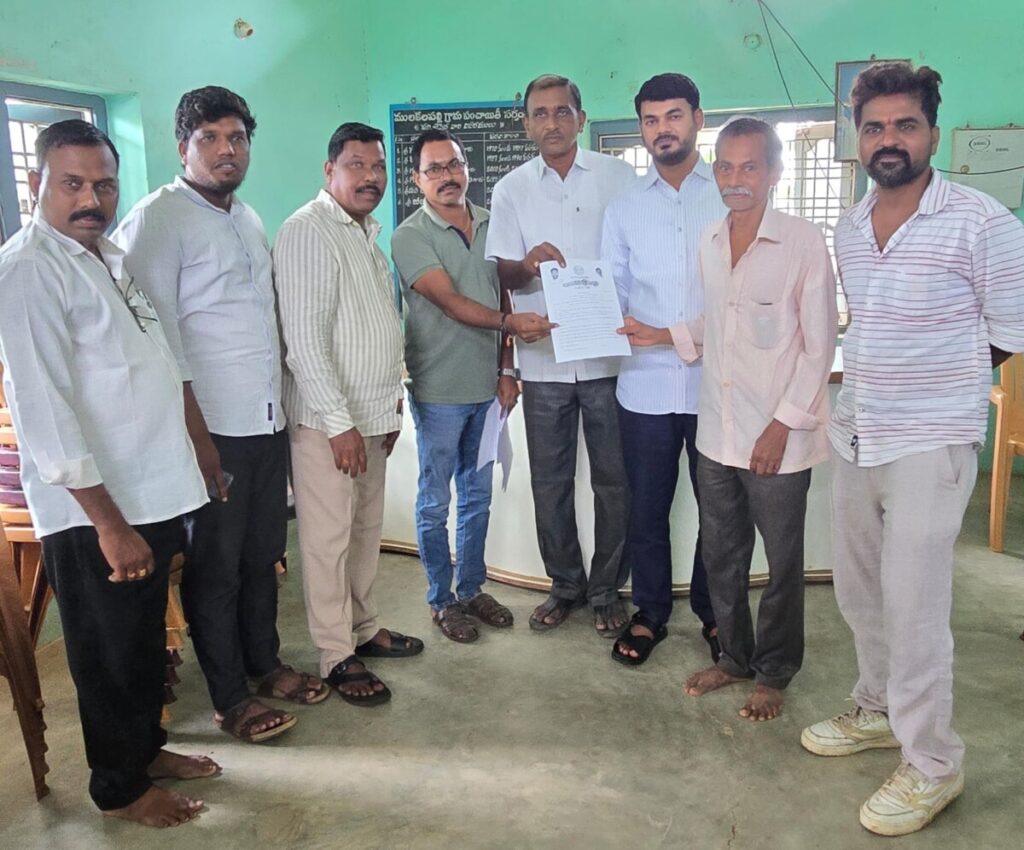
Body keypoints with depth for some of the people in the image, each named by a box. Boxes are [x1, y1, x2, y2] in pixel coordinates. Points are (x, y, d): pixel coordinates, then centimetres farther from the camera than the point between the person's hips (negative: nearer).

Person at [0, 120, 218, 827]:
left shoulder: (110, 257, 11)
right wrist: (108, 523, -22)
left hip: (153, 492, 8)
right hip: (95, 510, -8)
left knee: (147, 637, 22)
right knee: (109, 653, 9)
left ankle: (147, 748, 41)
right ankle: (120, 788, 29)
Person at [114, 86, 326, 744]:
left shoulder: (250, 219, 14)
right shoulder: (158, 220, -10)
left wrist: (282, 404, 13)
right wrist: (196, 435, -18)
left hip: (268, 419, 7)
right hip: (212, 426, -7)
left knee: (263, 554, 17)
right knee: (215, 567, 6)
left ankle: (264, 663, 34)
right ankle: (229, 699, 20)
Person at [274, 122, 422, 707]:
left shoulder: (368, 232, 15)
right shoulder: (309, 232, -13)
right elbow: (305, 337, -20)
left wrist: (390, 406, 18)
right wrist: (339, 421, -21)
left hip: (373, 415, 9)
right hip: (328, 421, -9)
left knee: (367, 529, 17)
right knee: (329, 538, 1)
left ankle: (364, 626, 32)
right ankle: (338, 656, 14)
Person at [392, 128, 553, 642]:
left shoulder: (490, 225, 7)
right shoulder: (410, 237, -10)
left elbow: (501, 298, 10)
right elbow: (450, 303, -21)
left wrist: (506, 370, 5)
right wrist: (511, 323, -36)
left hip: (486, 388, 5)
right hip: (438, 392, -5)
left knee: (477, 496, 15)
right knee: (435, 503, 7)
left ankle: (471, 588, 31)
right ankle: (442, 600, 22)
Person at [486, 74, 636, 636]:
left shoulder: (618, 177, 4)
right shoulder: (511, 189, 7)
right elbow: (501, 273, 4)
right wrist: (529, 265, -18)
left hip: (608, 354, -1)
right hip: (543, 361, 1)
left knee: (613, 479, 5)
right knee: (550, 482, 9)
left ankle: (606, 589, 21)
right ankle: (564, 585, 26)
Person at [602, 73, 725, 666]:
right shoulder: (624, 208, 10)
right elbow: (611, 294, 9)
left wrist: (677, 334, -14)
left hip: (716, 383, -2)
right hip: (646, 385, 2)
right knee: (646, 509, 11)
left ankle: (714, 613, 29)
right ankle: (651, 613, 28)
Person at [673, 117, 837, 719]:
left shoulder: (804, 243, -11)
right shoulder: (708, 243, 6)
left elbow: (820, 346, -10)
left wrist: (783, 425, -14)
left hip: (778, 439, -5)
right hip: (717, 433, 6)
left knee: (782, 563, 10)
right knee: (721, 556, 17)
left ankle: (774, 673, 28)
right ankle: (734, 656, 36)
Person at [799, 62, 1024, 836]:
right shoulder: (849, 228, 8)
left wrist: (941, 377, 3)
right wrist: (876, 381, 12)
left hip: (931, 444, -6)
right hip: (854, 435, 7)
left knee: (913, 605, -4)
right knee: (859, 590, 16)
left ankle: (932, 766, 14)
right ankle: (879, 710, 37)